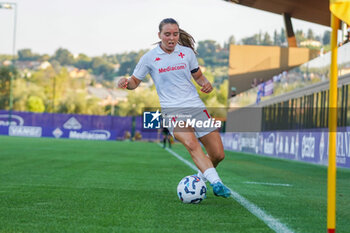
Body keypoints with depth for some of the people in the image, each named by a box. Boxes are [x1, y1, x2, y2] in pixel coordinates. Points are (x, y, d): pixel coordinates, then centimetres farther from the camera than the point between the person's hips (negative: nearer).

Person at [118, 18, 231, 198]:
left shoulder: (187, 52, 8)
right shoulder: (149, 58, 2)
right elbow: (135, 81, 10)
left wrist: (205, 83, -2)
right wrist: (126, 83, -13)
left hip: (196, 106, 4)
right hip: (172, 109, -3)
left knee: (218, 154, -1)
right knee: (191, 144, -33)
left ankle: (201, 177, 29)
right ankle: (216, 182, -43)